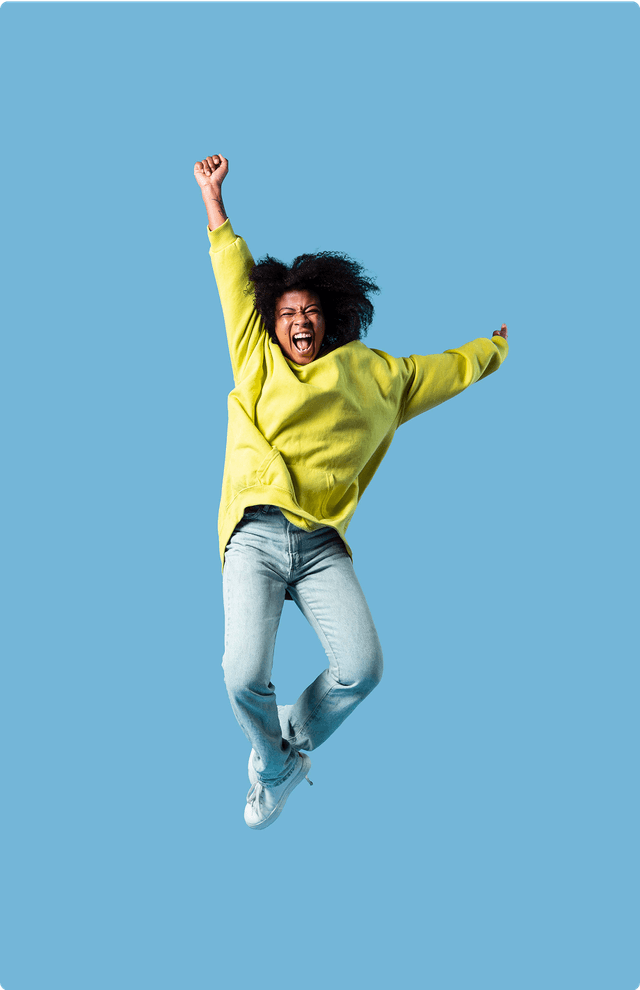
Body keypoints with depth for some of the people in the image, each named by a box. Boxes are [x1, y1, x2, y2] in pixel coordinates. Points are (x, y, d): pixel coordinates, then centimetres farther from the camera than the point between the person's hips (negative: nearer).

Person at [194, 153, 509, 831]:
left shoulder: (369, 373, 17)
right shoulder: (257, 361, 17)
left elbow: (448, 368, 30)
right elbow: (236, 283, 20)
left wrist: (496, 347, 41)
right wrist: (213, 200, 22)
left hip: (322, 544, 1)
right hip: (255, 538, -1)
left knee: (362, 666, -18)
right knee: (244, 677, -19)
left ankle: (295, 741, 15)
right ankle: (274, 765, 15)